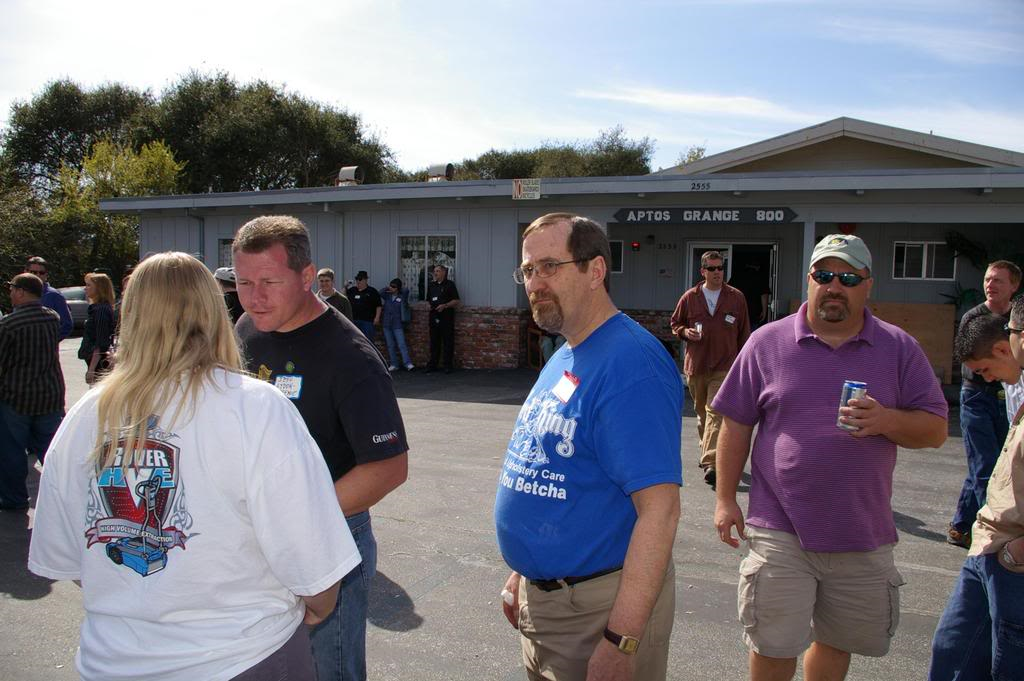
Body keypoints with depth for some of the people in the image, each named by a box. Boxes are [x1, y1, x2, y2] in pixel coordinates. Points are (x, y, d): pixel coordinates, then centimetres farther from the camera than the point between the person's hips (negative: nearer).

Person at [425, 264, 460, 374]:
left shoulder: (450, 284, -1)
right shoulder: (431, 285, 17)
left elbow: (456, 301, -5)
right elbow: (428, 300, 27)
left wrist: (444, 305, -17)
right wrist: (429, 305, 5)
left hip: (446, 317, -5)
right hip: (434, 317, 5)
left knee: (448, 342, -3)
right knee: (434, 342, 9)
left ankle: (449, 365, 2)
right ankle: (432, 364, 15)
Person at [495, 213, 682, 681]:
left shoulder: (631, 365, -22)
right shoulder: (563, 359, 8)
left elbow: (659, 508, -26)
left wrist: (621, 641, -26)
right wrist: (523, 573, 17)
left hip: (599, 608, -9)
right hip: (541, 596, 9)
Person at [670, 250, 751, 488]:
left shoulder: (736, 298, 3)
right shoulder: (689, 297, 4)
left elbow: (744, 333, 9)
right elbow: (675, 323, 15)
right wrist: (685, 332, -7)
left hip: (724, 366, -3)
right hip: (696, 365, 3)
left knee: (716, 413, -13)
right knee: (701, 412, 15)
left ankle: (710, 464, -19)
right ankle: (707, 452, 34)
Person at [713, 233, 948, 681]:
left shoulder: (899, 349, 3)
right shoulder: (767, 342, 0)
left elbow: (935, 430, 3)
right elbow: (736, 425, 3)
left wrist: (885, 420, -18)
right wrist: (725, 498, 1)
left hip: (863, 536, 2)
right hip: (781, 531, -2)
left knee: (838, 642, 17)